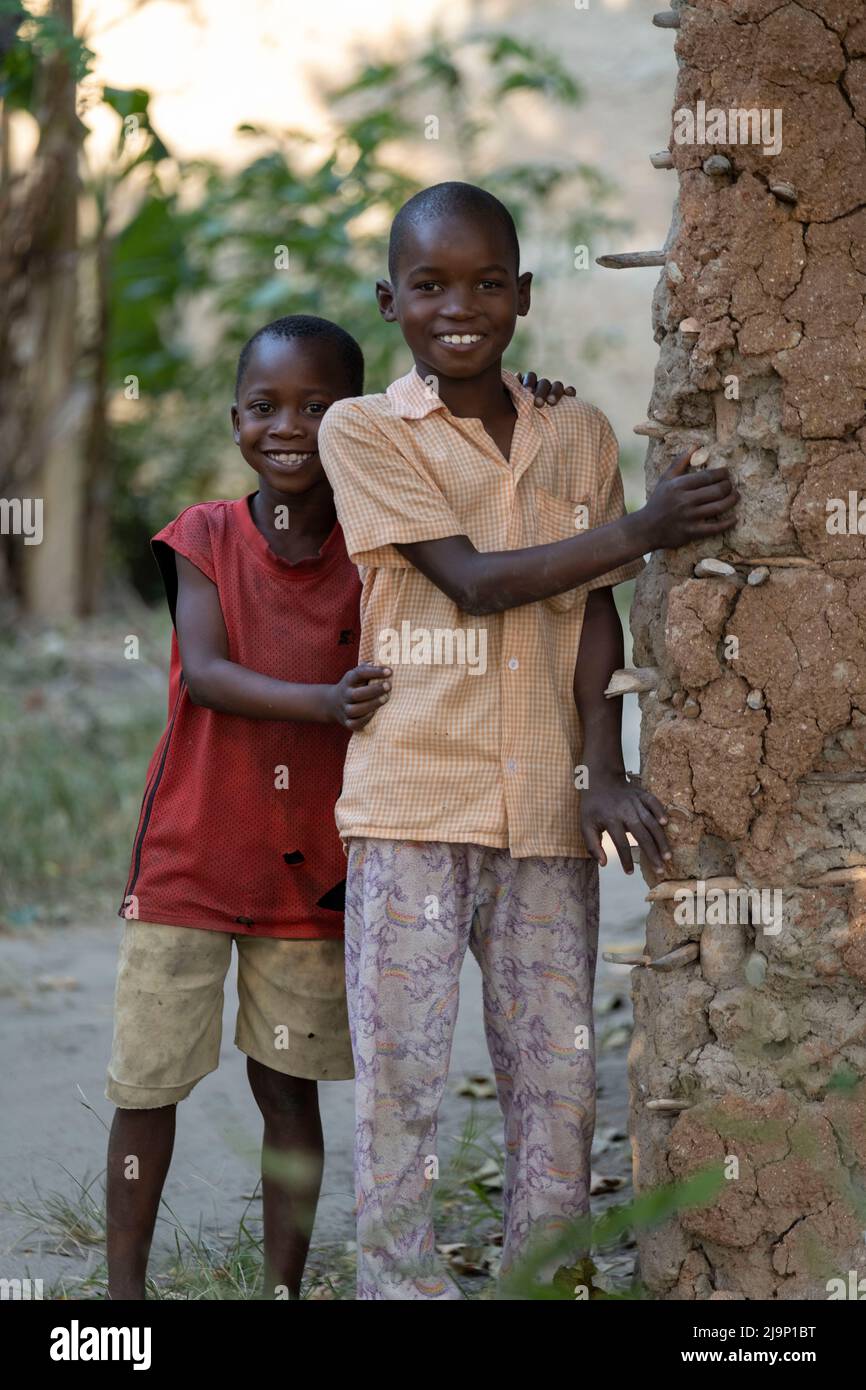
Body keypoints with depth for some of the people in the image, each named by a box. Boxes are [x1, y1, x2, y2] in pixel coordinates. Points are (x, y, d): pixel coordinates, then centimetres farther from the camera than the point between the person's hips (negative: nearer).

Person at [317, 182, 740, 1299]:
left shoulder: (580, 435, 11)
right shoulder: (362, 431, -1)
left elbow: (594, 619, 6)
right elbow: (476, 581, -10)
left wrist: (601, 771, -7)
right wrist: (644, 527, -12)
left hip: (546, 809, 3)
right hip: (411, 800, -3)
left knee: (557, 1076, 7)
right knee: (399, 1075, -1)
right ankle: (401, 1285, 7)